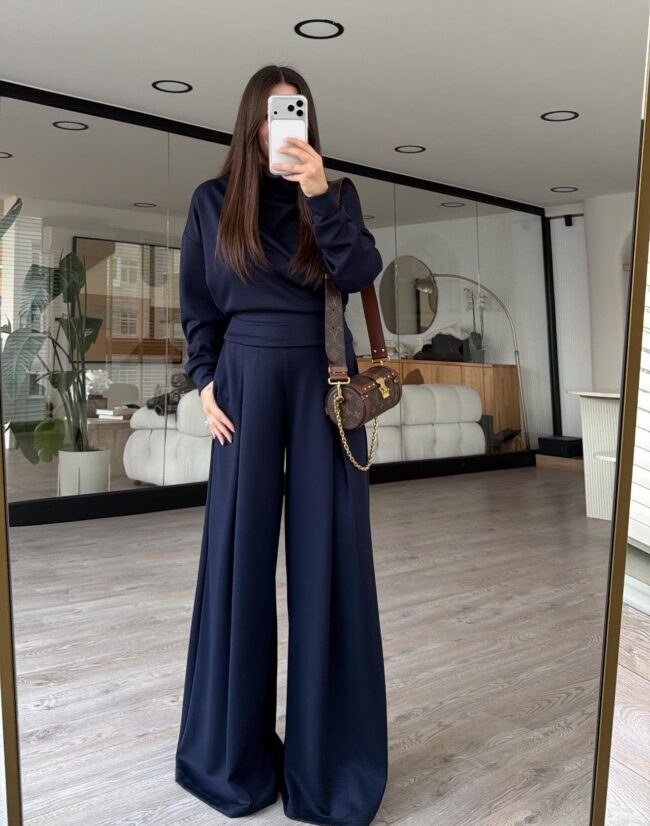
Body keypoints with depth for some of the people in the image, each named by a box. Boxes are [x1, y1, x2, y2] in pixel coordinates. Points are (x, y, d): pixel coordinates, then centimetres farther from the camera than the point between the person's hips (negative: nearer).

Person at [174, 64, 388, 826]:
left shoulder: (335, 195, 10)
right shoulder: (214, 199, 10)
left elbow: (361, 274, -7)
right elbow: (196, 305, 8)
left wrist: (320, 195, -16)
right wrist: (205, 383, -2)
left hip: (325, 380, 1)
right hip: (247, 377, 0)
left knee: (327, 551, 1)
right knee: (240, 550, 2)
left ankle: (328, 750, 17)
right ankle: (234, 750, 21)